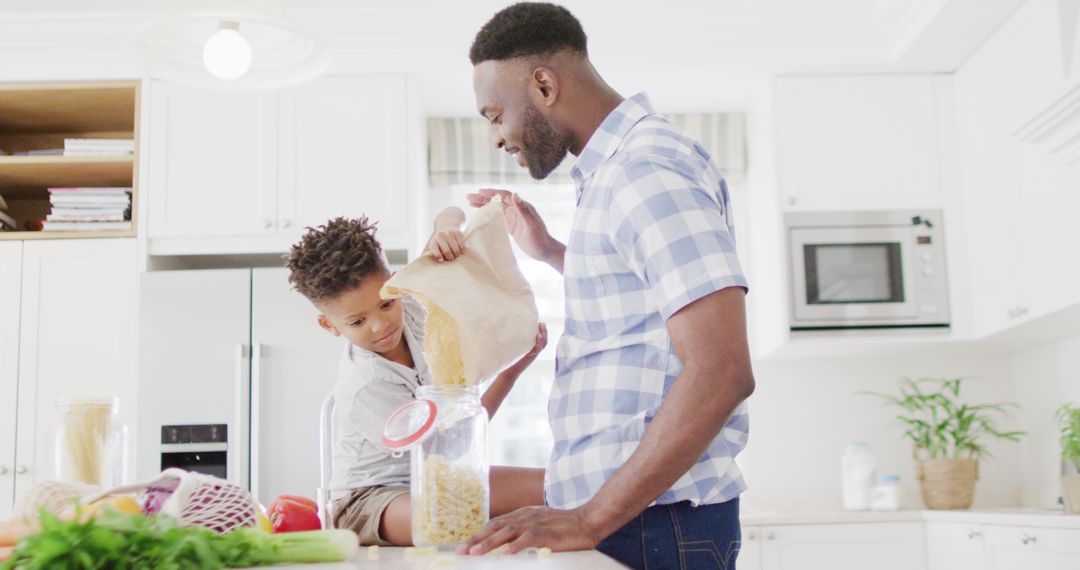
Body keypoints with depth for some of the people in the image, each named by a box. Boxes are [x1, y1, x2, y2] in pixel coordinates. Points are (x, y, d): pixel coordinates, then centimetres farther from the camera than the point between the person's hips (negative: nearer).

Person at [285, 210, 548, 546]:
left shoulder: (408, 305, -8)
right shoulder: (364, 387, -25)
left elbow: (451, 216, 0)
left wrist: (447, 229, -27)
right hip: (373, 496, -7)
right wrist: (512, 370, -25)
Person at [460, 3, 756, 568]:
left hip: (654, 521, -9)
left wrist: (590, 520, -25)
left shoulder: (646, 169, -16)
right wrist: (549, 251, 23)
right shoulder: (612, 169, 14)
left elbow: (721, 373, -25)